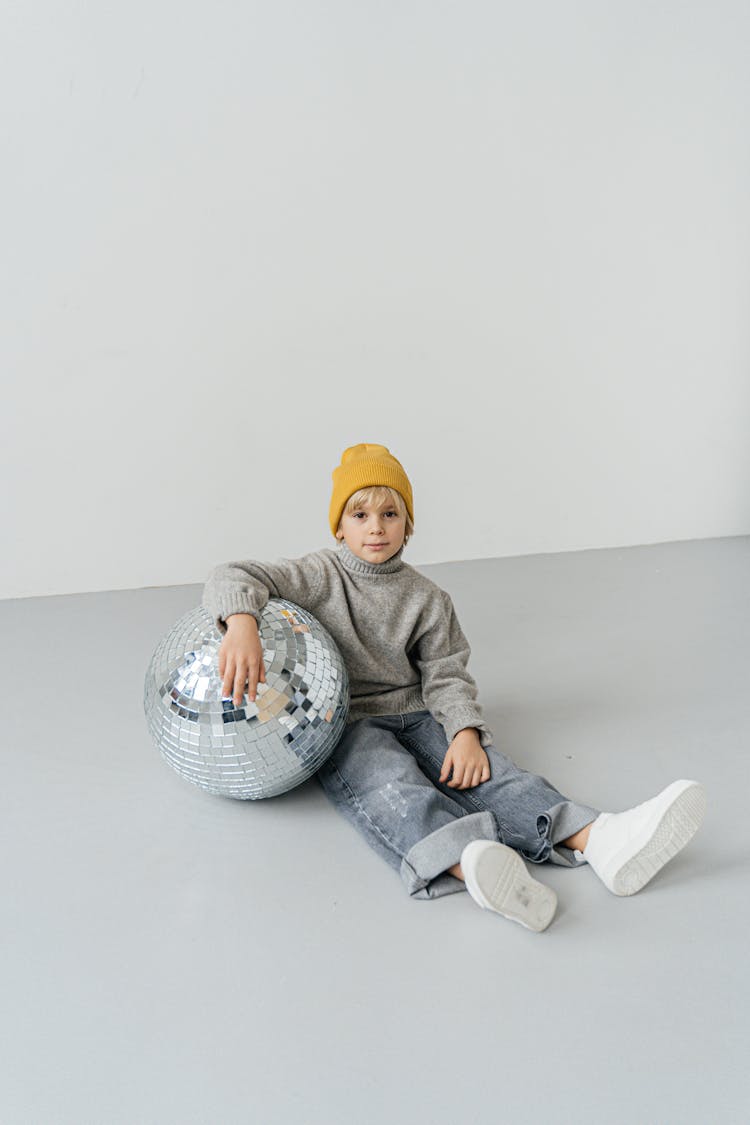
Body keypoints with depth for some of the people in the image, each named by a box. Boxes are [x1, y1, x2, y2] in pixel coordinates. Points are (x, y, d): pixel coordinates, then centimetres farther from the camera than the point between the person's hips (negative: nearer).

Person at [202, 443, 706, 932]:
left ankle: (598, 840, -49)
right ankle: (472, 865, -68)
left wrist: (465, 732, -17)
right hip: (343, 726, -3)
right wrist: (242, 625, -35)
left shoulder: (428, 599, 10)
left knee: (484, 770, -25)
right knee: (392, 786, -36)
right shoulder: (320, 576, 0)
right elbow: (233, 578, -10)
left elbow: (446, 676, 5)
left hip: (414, 715, 4)